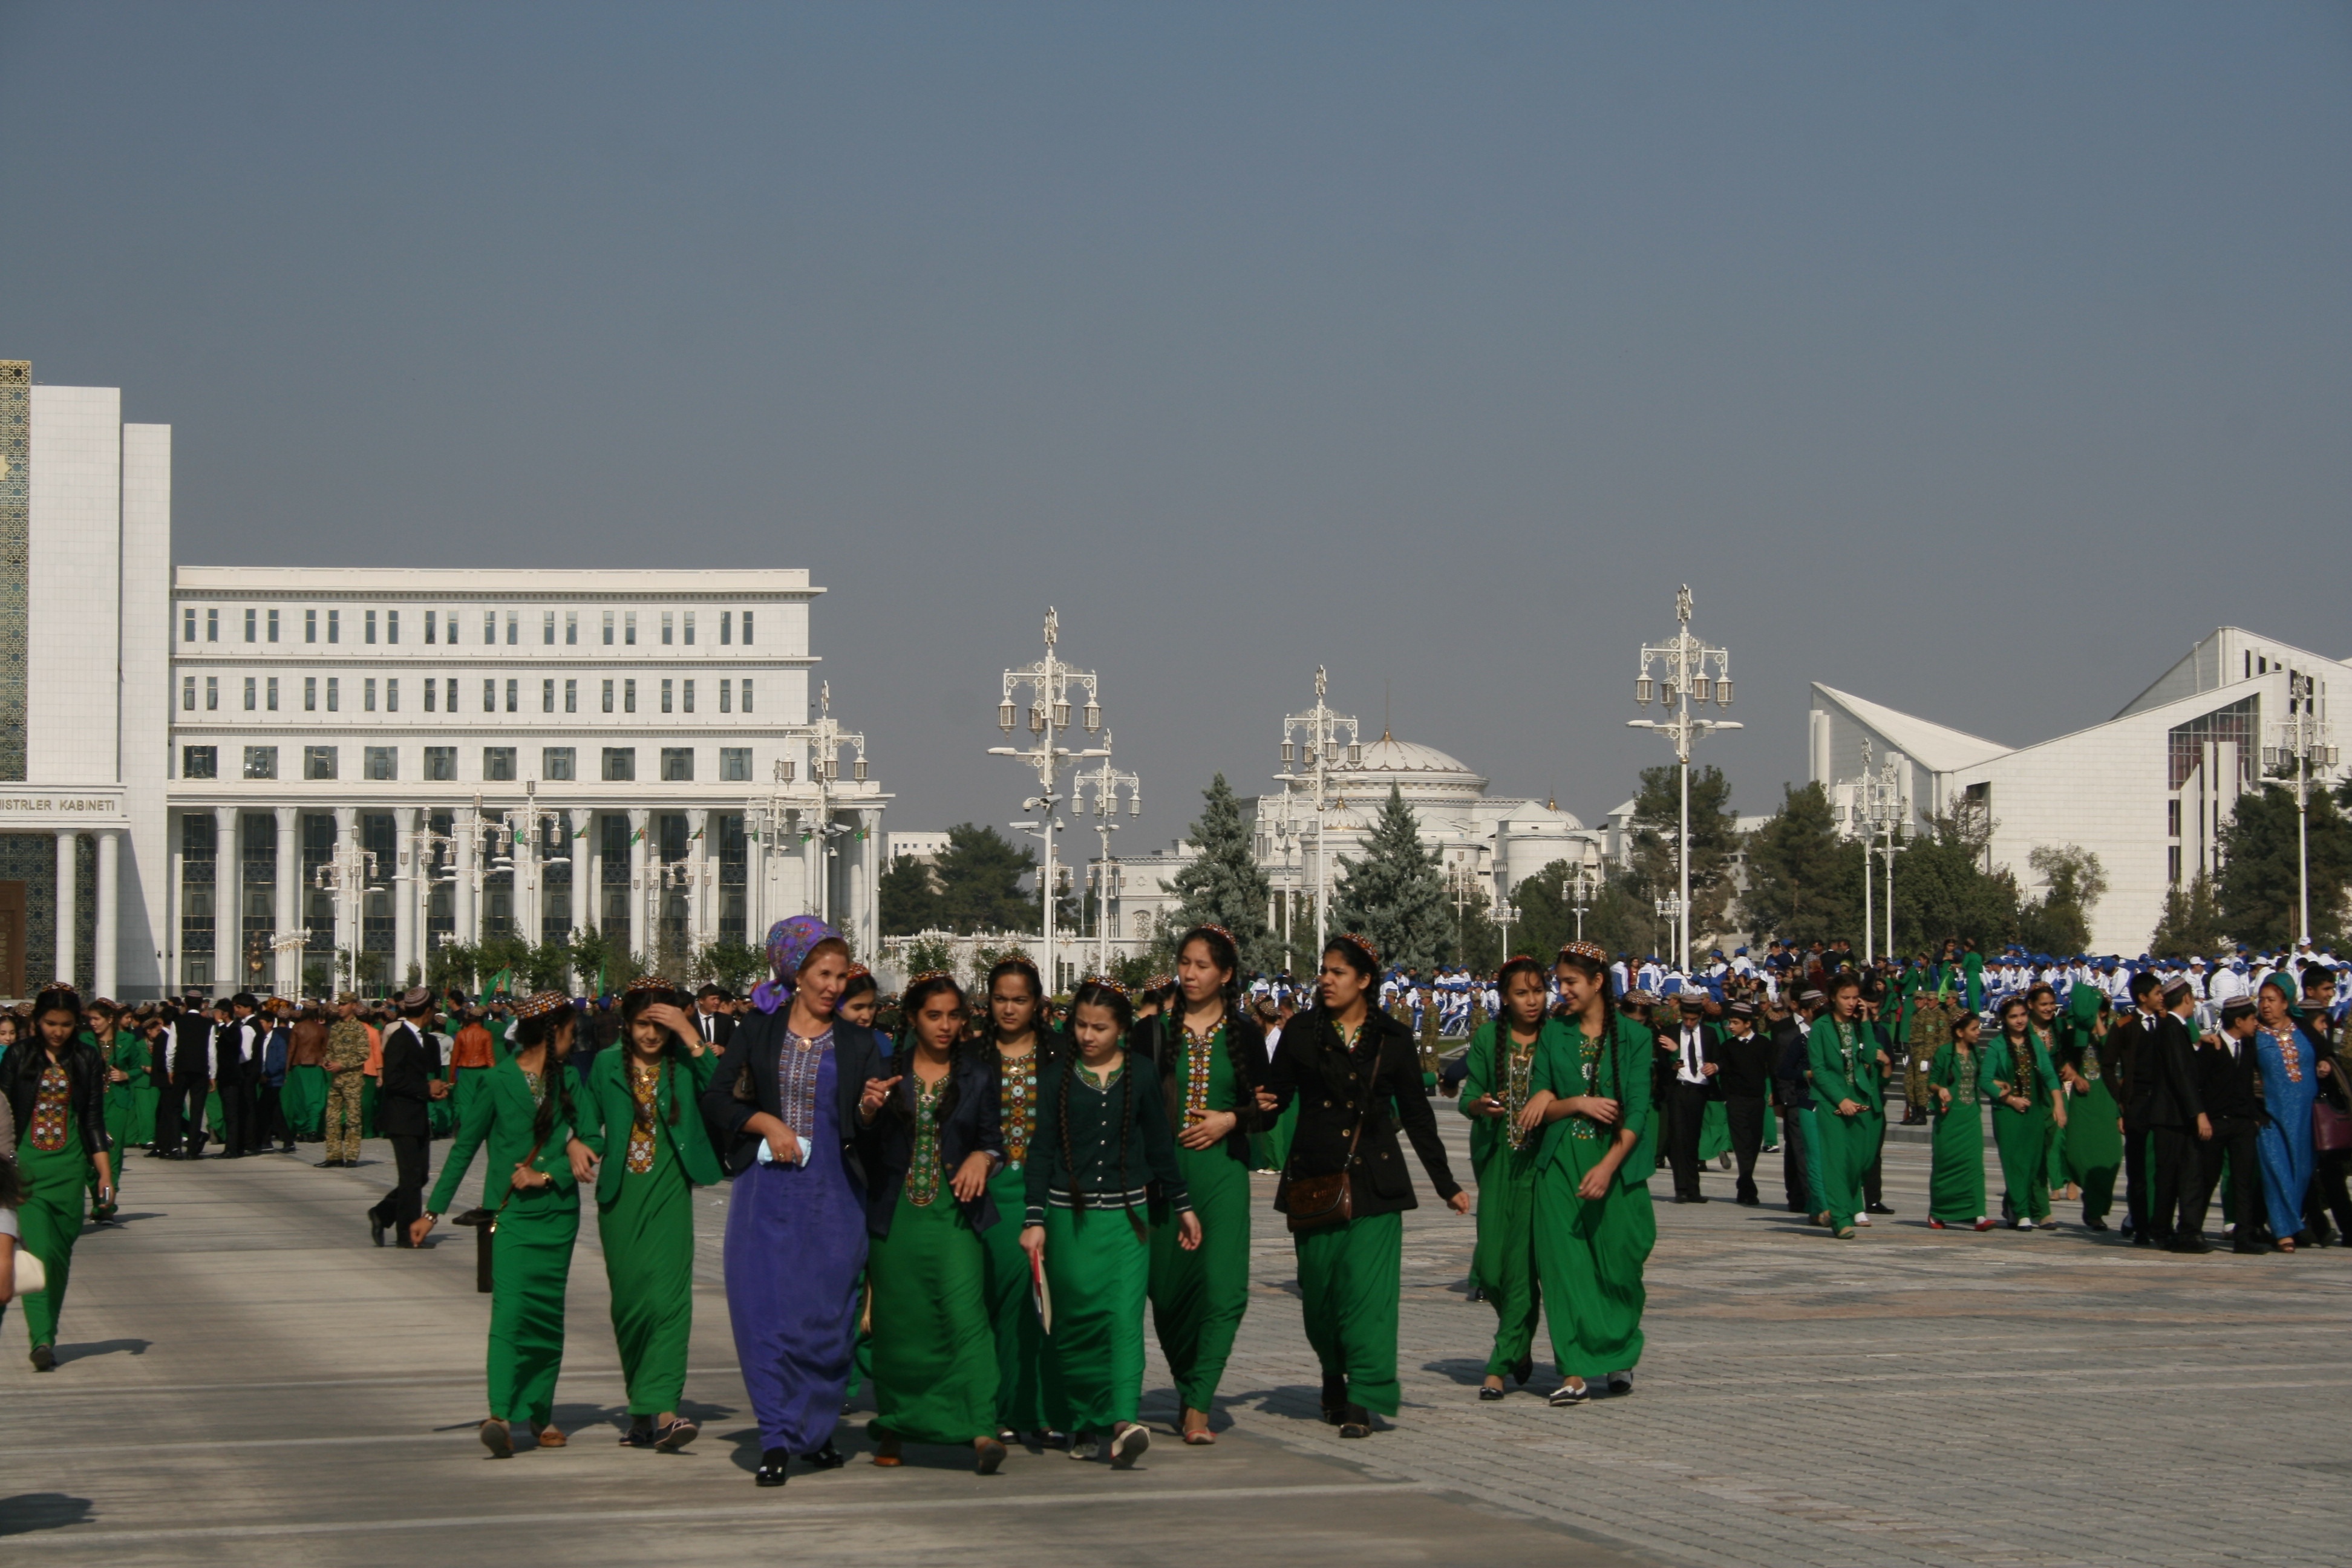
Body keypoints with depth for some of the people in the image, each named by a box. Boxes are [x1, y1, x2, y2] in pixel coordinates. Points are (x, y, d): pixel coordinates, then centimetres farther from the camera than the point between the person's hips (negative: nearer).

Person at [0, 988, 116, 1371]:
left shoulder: (87, 1060, 6)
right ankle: (42, 1340, -17)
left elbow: (94, 1120, 8)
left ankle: (46, 1332, 20)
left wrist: (105, 1173, 3)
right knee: (39, 1249, -14)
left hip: (69, 1167, 2)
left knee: (61, 1254, 6)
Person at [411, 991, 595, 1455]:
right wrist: (433, 1211, 2)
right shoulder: (499, 1080, -3)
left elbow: (585, 1148, 5)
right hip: (510, 1211, -4)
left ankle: (540, 1413, 18)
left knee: (548, 1313, 7)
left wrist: (545, 1176, -12)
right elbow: (464, 1147, 2)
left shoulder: (567, 1079, 9)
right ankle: (501, 1416, -23)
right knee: (510, 1308, -16)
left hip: (557, 1212, 4)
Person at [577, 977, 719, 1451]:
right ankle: (642, 1408, 20)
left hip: (668, 1193, -2)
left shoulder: (683, 1062, 2)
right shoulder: (607, 1065, 7)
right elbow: (589, 1127, 12)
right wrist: (587, 1149, -9)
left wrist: (691, 1036, -18)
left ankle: (662, 1410, -22)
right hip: (620, 1194, 2)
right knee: (629, 1300, 7)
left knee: (668, 1295, -15)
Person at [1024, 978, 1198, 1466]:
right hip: (1069, 1218, 0)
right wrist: (1034, 1219, -3)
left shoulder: (1141, 1074, 5)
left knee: (1126, 1315, -14)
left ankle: (1123, 1422, -24)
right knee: (1075, 1321, 1)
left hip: (1127, 1216, 0)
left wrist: (1182, 1206, 16)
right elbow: (1042, 1152, 4)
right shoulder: (1058, 1077, 4)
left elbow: (1160, 1145, 13)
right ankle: (1081, 1424, 13)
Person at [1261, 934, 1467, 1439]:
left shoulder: (1393, 1039, 6)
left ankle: (1364, 1400, -11)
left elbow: (1416, 1113, 11)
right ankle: (1335, 1378, 28)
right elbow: (1277, 1092, 5)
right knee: (1319, 1287, 4)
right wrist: (1262, 1106, -20)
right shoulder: (1302, 1032, 6)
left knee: (1367, 1286, -11)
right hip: (1314, 1179, 1)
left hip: (1373, 1180, -1)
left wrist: (1446, 1183, 12)